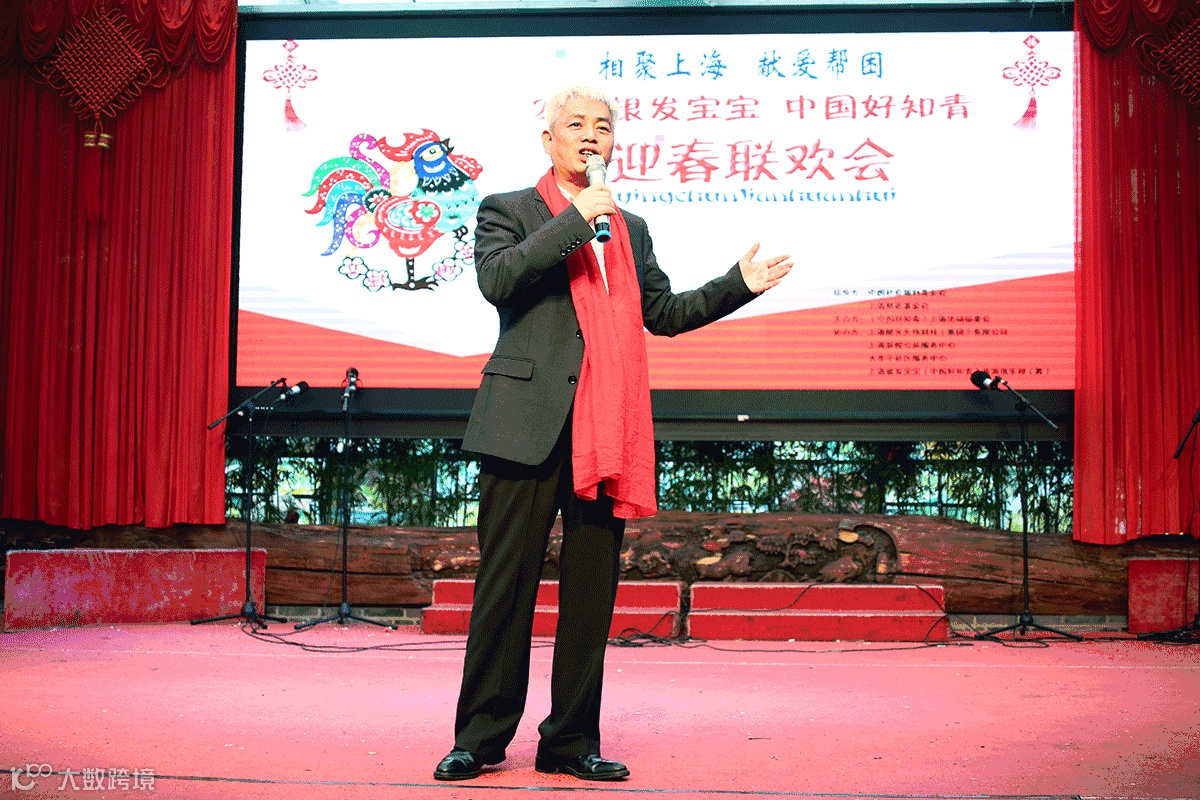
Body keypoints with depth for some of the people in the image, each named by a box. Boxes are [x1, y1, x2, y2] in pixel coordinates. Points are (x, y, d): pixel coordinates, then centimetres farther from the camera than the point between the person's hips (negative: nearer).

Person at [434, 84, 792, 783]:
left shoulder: (632, 228, 22)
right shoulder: (508, 211, 8)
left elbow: (663, 312, 25)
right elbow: (497, 281, -11)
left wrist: (741, 284, 17)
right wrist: (576, 219, -12)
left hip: (608, 433, 5)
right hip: (531, 424, -4)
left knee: (593, 591, 6)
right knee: (506, 584, 0)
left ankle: (572, 741, 16)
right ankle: (481, 737, 11)